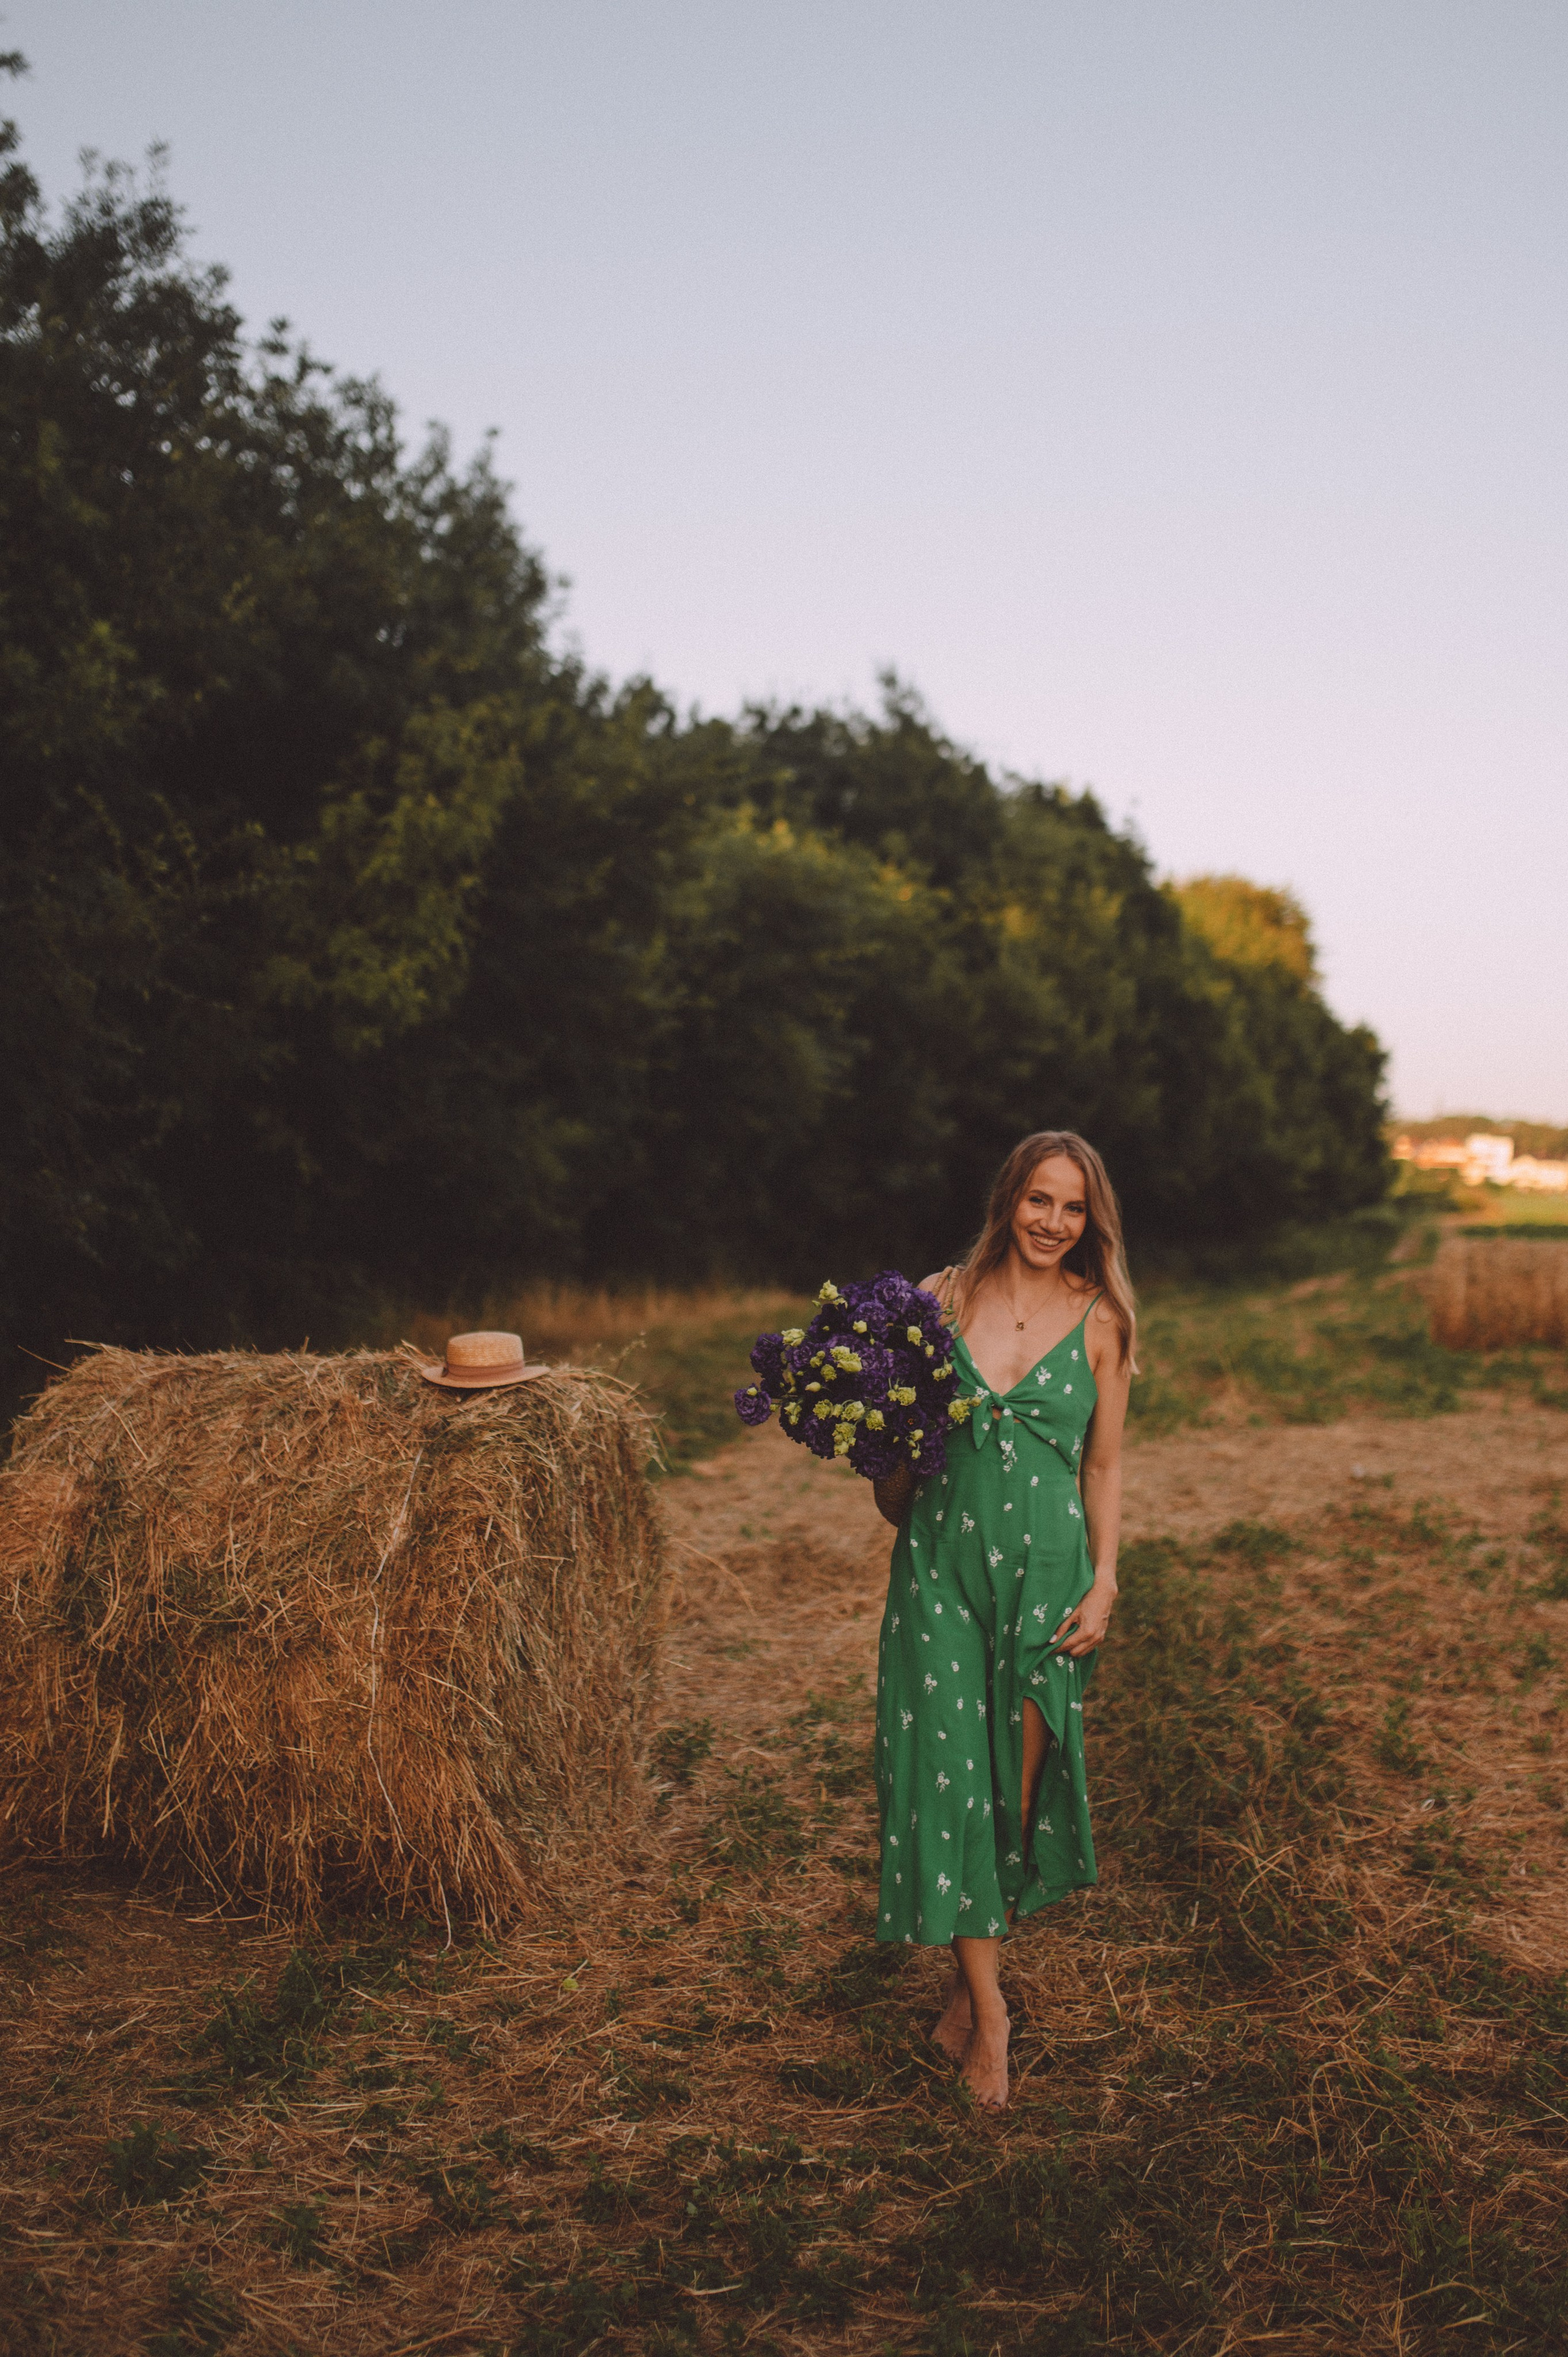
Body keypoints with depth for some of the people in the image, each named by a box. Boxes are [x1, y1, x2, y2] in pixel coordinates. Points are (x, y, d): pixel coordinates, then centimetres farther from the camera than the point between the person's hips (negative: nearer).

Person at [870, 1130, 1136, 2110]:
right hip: (942, 1559, 0)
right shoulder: (942, 1296, 2)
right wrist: (890, 1490, -10)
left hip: (1046, 1562, 0)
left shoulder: (1099, 1321, 1)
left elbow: (1105, 1464, 5)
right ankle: (990, 2012, 3)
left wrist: (1104, 1582, -2)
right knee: (950, 1770, -5)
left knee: (1018, 1777, 6)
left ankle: (968, 1993, 22)